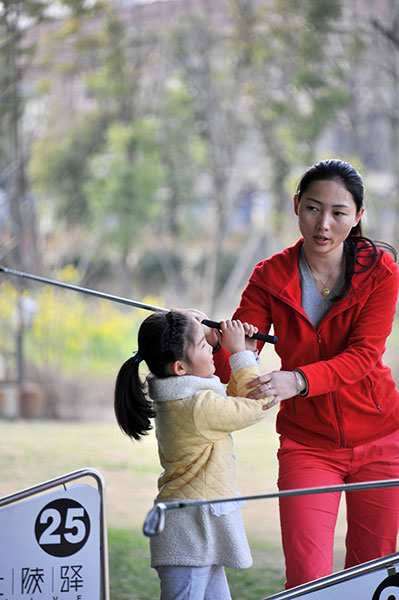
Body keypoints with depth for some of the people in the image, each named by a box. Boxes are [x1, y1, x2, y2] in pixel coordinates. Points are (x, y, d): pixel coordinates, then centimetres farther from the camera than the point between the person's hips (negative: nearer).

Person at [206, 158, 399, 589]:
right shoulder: (270, 277, -5)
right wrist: (215, 343, -36)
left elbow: (363, 356, -19)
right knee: (307, 579, -12)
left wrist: (297, 381, -36)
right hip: (307, 443, 0)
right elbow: (232, 368, -12)